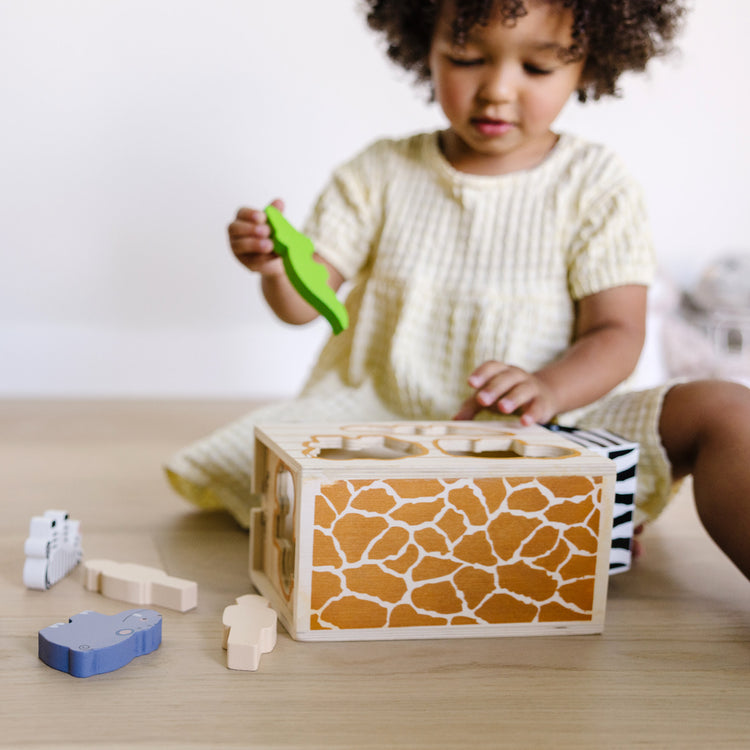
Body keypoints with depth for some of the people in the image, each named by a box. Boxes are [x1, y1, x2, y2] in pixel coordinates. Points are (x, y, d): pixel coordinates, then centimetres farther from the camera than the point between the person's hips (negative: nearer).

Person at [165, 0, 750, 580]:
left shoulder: (594, 185, -1)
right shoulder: (381, 174, 4)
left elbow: (615, 333, -7)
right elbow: (307, 301, 2)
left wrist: (548, 388, -30)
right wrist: (278, 267, -24)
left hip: (542, 430, -1)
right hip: (382, 415, 2)